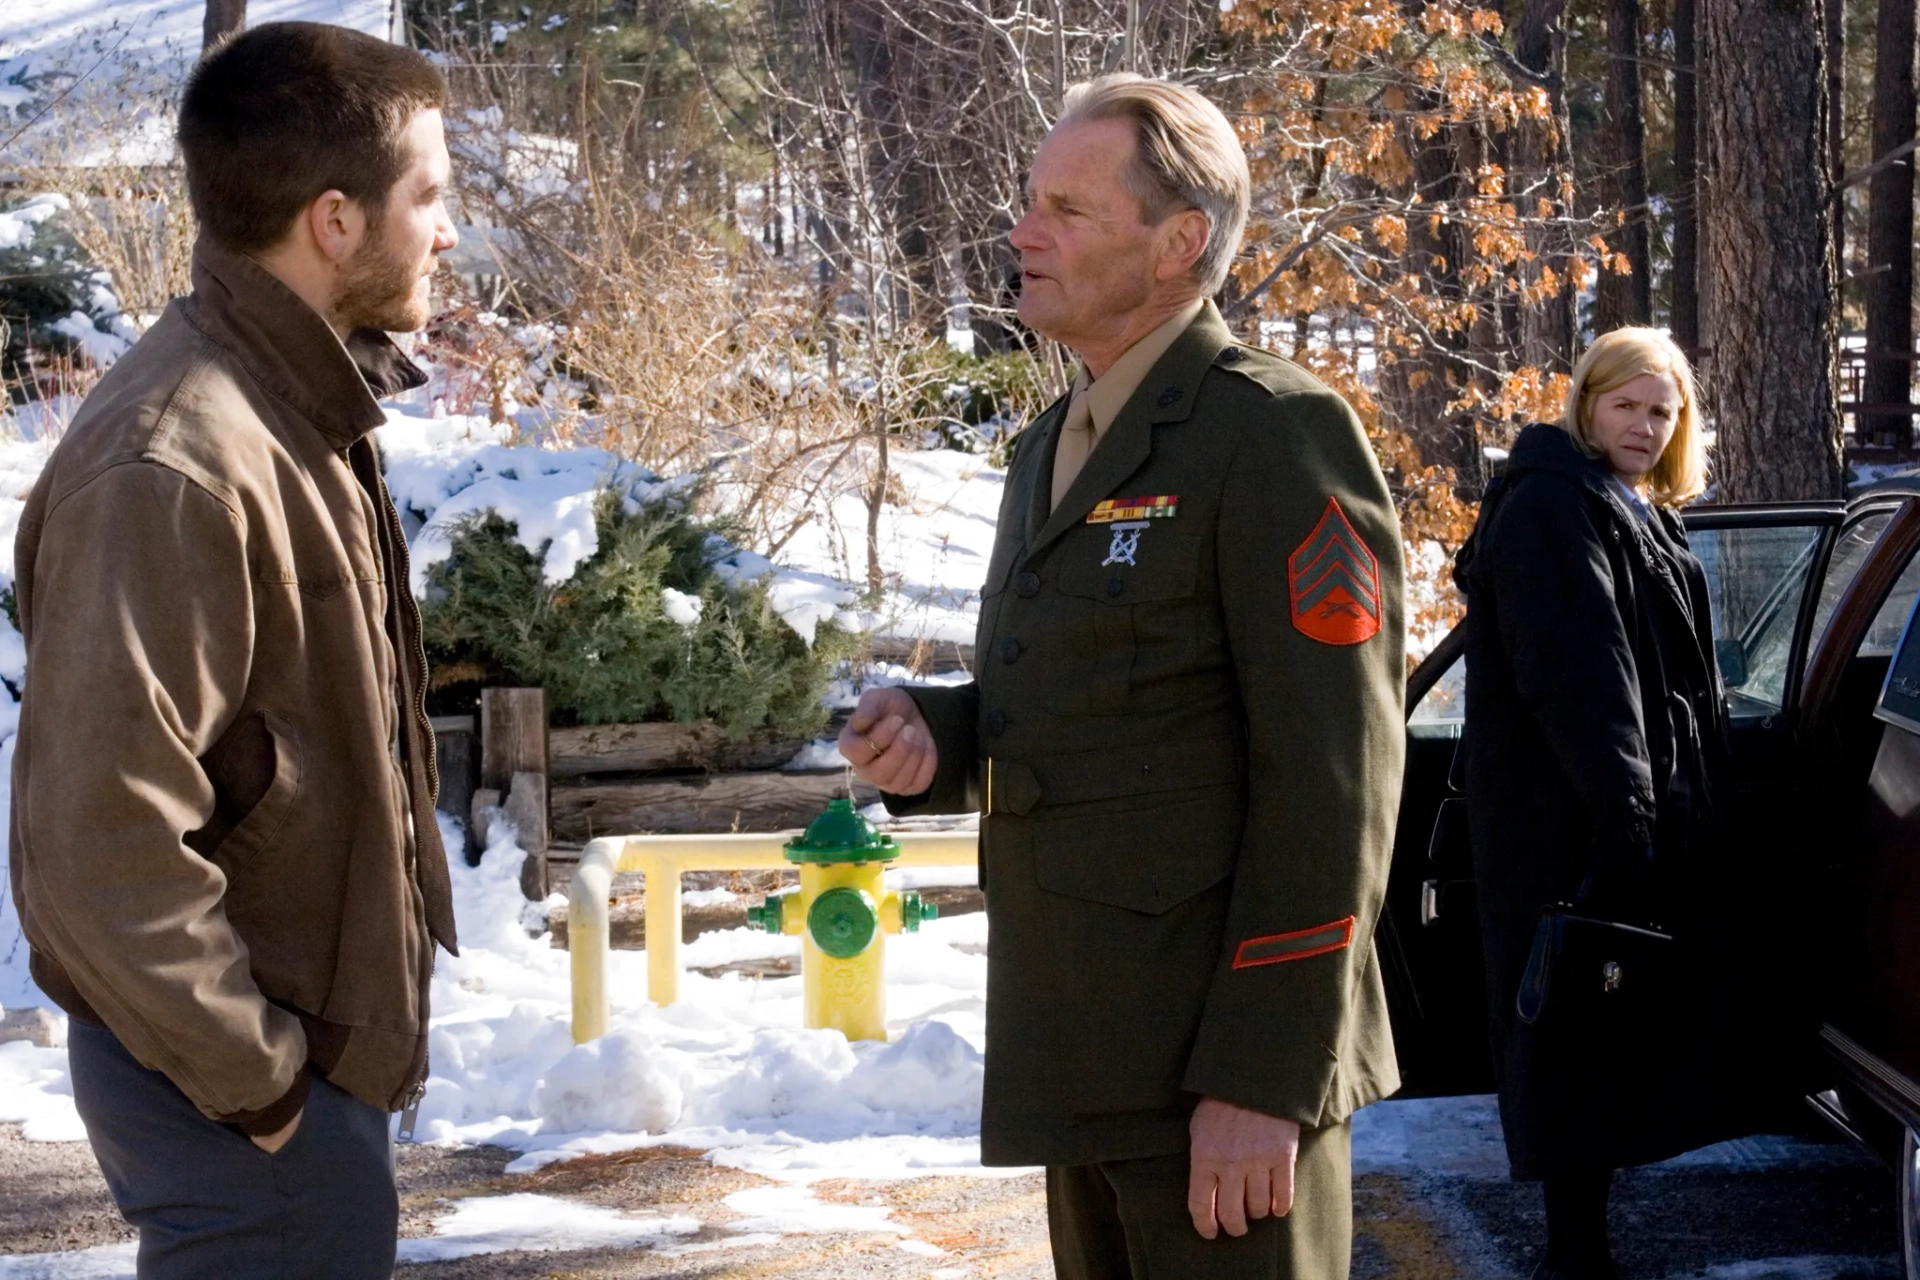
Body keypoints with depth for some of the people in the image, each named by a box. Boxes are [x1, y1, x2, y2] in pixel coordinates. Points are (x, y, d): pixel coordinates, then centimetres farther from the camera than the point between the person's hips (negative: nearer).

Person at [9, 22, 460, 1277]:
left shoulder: (299, 407, 6)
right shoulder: (173, 467, -25)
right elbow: (102, 844, -27)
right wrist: (255, 1078, -18)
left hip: (318, 1045, 9)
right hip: (249, 1090, -9)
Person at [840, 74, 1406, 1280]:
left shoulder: (1277, 436, -12)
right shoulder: (1052, 451, 16)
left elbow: (1330, 784, -17)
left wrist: (1263, 1077, -20)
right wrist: (933, 735, 2)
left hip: (1221, 1074, -8)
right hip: (1084, 1069, 8)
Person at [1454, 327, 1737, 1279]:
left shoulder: (1644, 520, 21)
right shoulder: (1551, 506, -11)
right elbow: (1575, 670, -22)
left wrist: (1688, 801, 22)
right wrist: (1621, 805, -28)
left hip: (1644, 815, 10)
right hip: (1572, 822, -10)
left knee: (1617, 1028, 14)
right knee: (1582, 1031, -8)